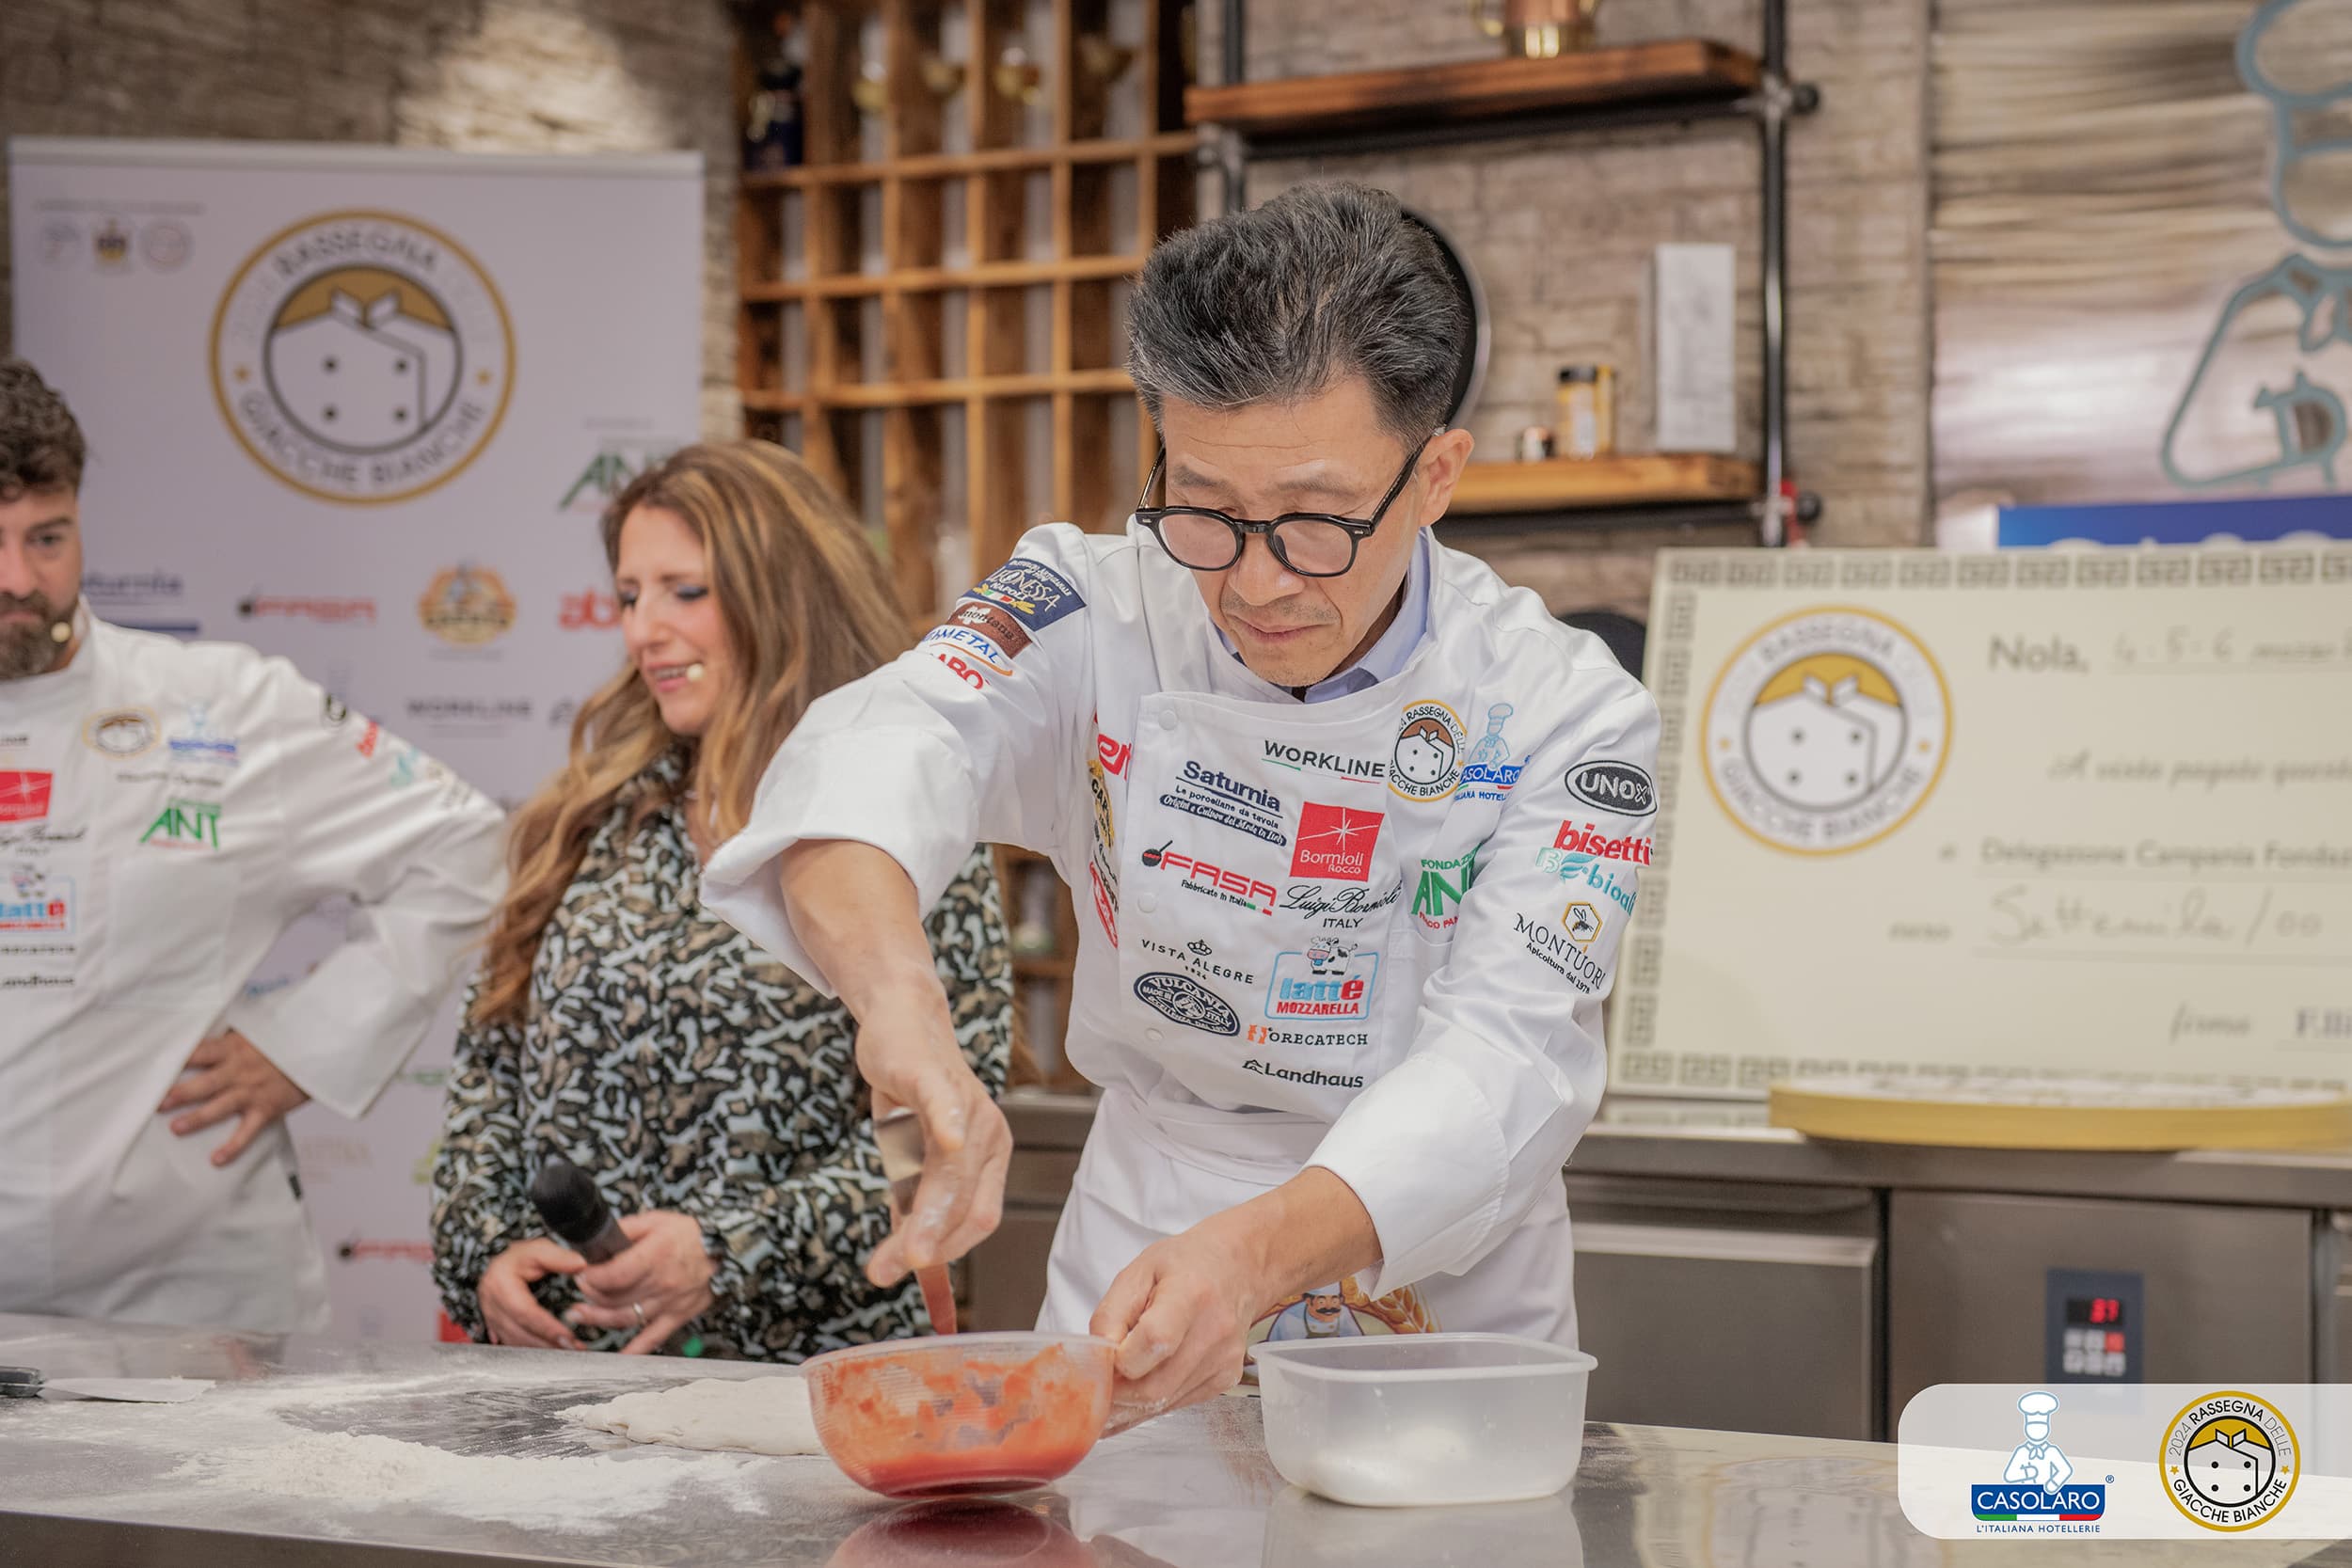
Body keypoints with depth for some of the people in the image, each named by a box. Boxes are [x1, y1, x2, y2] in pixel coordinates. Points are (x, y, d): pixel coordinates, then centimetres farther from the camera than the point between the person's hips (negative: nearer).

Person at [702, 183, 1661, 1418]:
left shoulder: (1565, 713, -8)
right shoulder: (1101, 612, -5)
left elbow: (1508, 1054, -19)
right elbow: (880, 754, -24)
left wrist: (1259, 1251, -39)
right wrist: (904, 1007, -47)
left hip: (1444, 1321, 1)